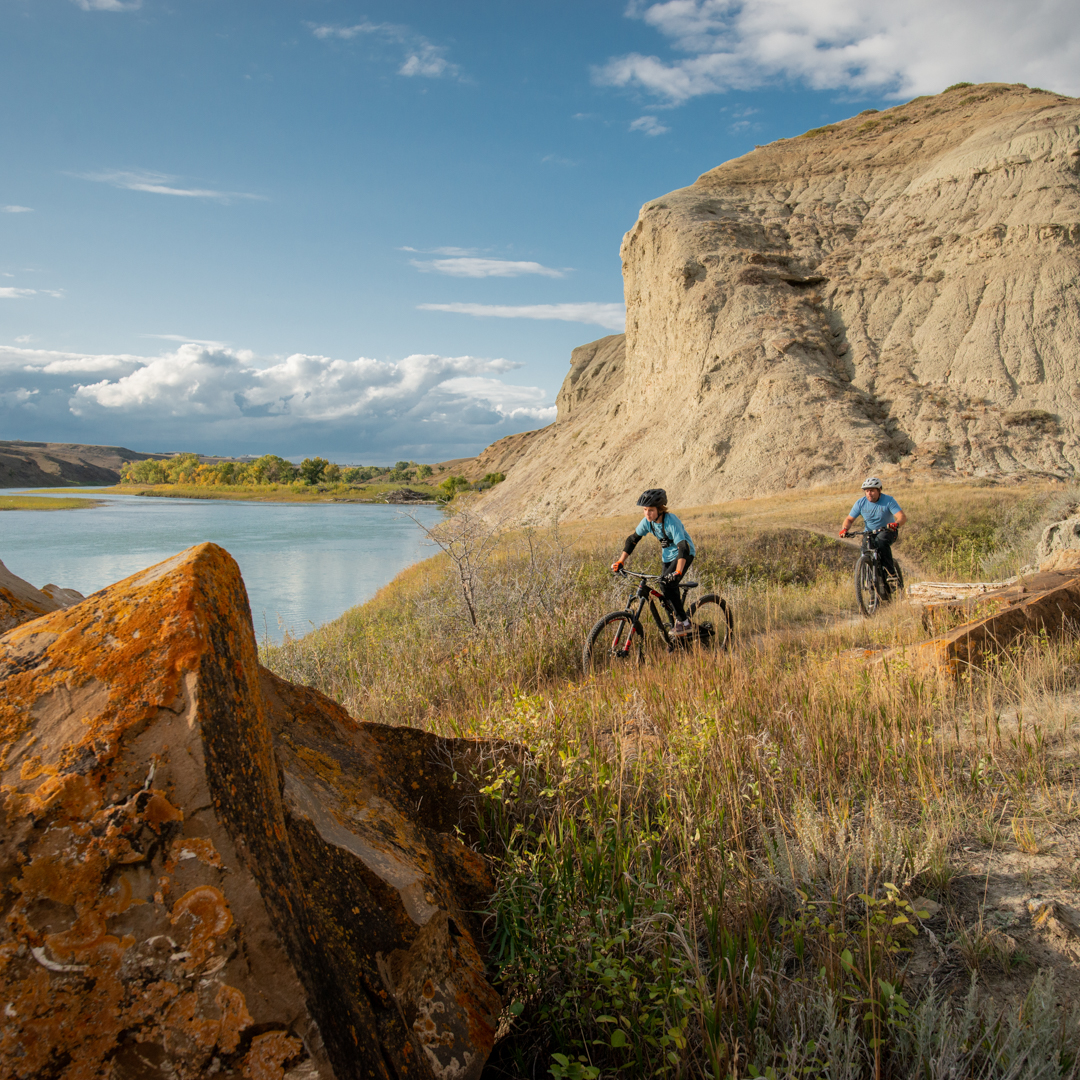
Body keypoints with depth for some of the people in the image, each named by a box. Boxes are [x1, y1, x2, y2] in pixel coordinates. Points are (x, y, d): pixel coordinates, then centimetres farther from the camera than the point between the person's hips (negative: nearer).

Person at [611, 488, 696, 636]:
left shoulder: (671, 521, -31)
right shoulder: (647, 521, -12)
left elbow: (683, 547, -39)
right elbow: (632, 539, -2)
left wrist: (678, 572, -51)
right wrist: (620, 562, -10)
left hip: (684, 554, -7)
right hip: (667, 556, 7)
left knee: (667, 584, -25)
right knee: (666, 590, 2)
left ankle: (683, 621, -13)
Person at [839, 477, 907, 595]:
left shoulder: (889, 500, -17)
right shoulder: (861, 503, -8)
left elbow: (902, 516, -26)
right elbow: (849, 519, -5)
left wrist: (896, 524, -50)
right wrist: (844, 529, -27)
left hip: (887, 531, -3)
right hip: (869, 533, 4)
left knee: (881, 541, -37)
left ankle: (891, 572, -28)